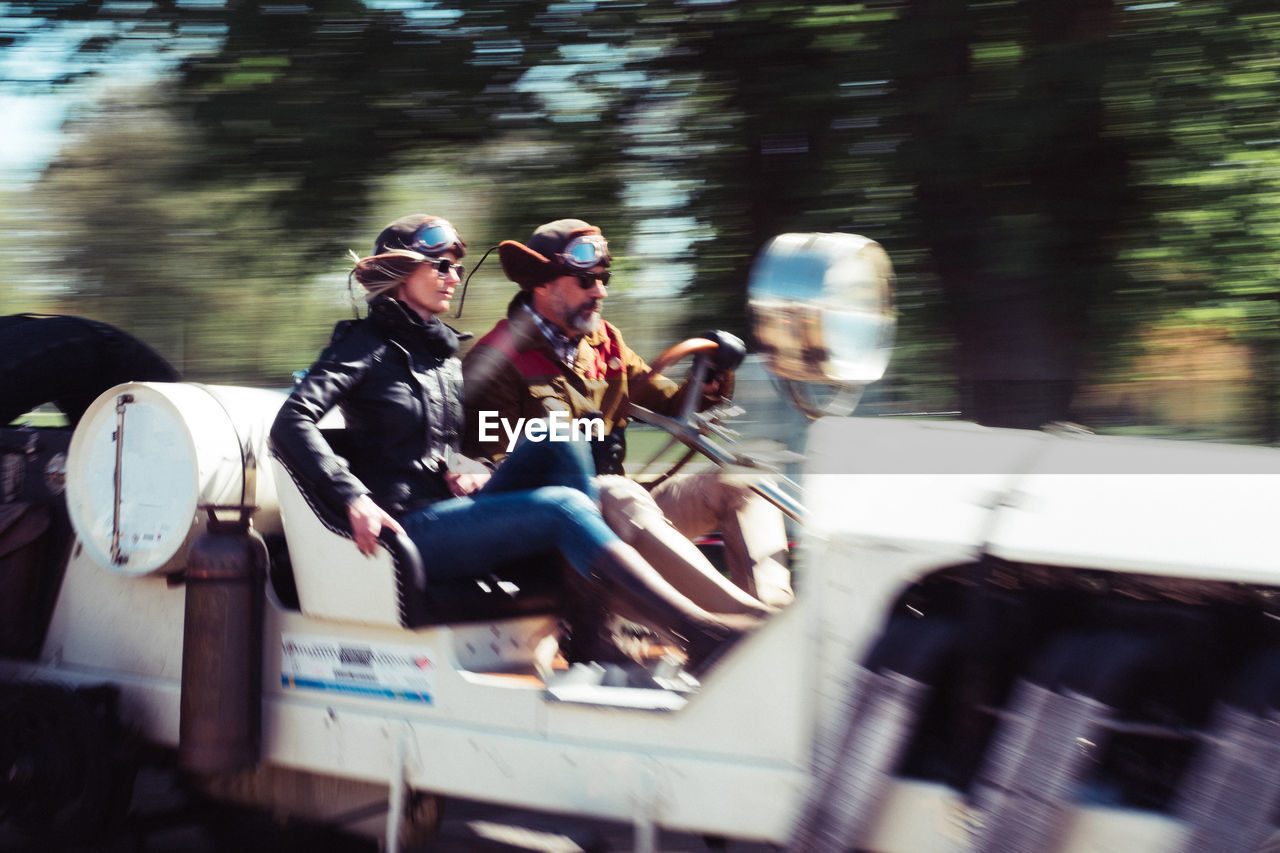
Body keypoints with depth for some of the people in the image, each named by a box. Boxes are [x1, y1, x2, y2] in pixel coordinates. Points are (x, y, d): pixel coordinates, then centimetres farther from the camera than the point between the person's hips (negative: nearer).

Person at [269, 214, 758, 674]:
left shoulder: (443, 351, 22)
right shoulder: (366, 345, -2)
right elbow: (291, 425, -15)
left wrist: (463, 472, 5)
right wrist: (353, 498, -26)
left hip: (451, 506, 8)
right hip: (410, 529, -8)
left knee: (559, 440, -13)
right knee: (562, 507, -26)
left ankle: (591, 630, -24)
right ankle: (698, 634, -38)